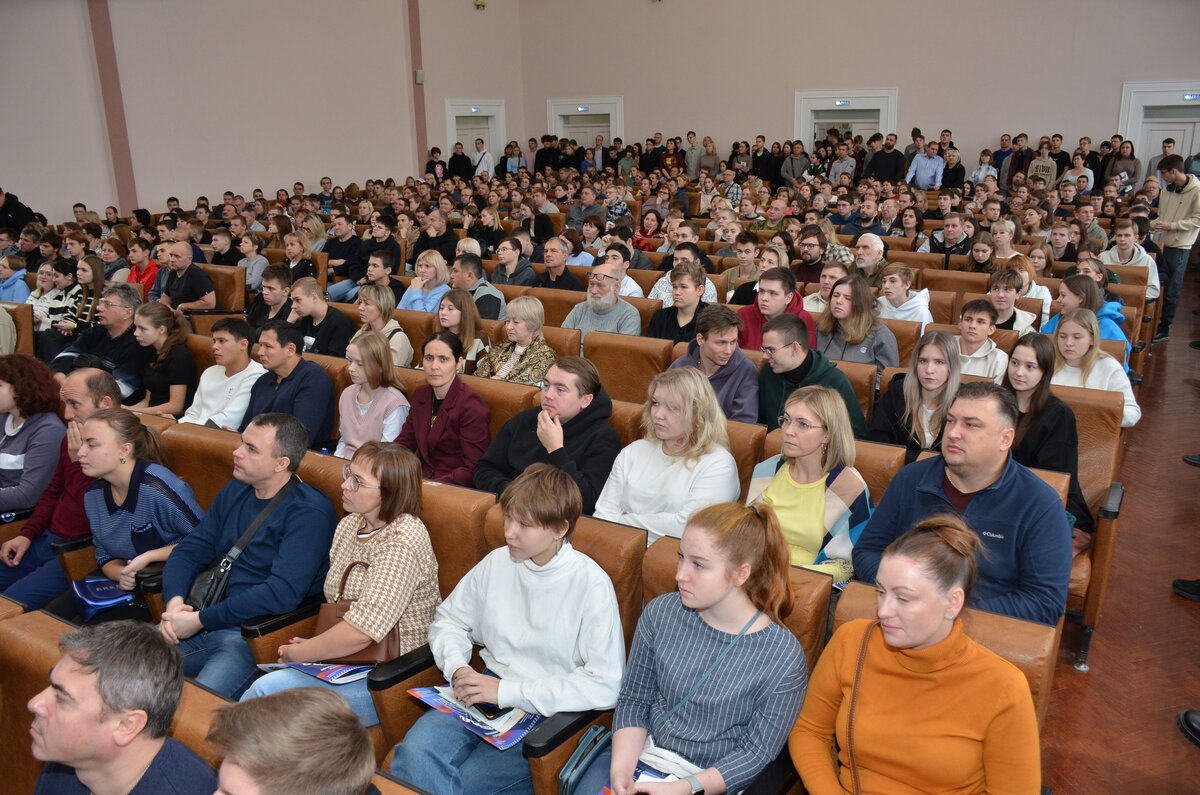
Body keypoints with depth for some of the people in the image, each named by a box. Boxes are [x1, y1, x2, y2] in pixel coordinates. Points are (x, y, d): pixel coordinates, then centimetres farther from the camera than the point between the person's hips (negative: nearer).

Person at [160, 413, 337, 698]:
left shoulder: (308, 513, -14)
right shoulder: (235, 491, 12)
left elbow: (281, 593, -23)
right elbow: (189, 550, 13)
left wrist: (201, 619, -18)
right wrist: (174, 601, -8)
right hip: (205, 619, 8)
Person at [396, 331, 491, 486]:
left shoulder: (471, 406, -15)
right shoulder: (420, 395, 9)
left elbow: (472, 470, -17)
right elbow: (404, 443, 10)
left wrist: (429, 486, -25)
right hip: (423, 478, 6)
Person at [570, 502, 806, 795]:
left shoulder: (783, 658, -17)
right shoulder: (661, 613, -8)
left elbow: (756, 752, -10)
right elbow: (633, 699, 1)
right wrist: (621, 767, -13)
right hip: (641, 752, 3)